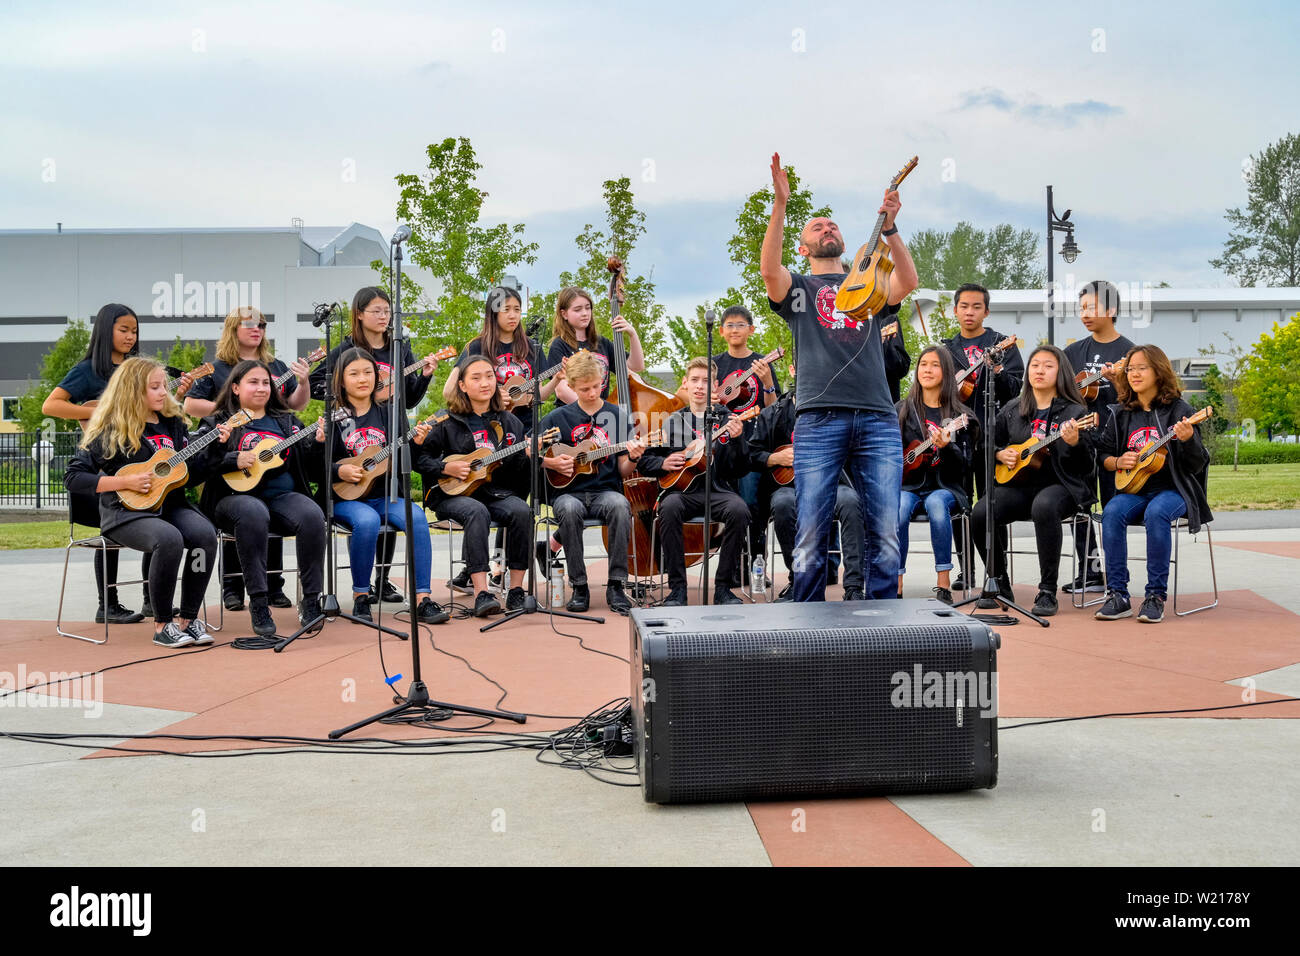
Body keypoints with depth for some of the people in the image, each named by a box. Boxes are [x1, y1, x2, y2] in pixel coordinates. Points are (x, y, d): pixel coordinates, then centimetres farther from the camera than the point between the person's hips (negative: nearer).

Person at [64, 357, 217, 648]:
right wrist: (125, 482, -15)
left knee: (205, 533, -27)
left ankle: (188, 618, -15)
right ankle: (162, 624, -19)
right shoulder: (111, 431, -4)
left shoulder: (173, 424, 13)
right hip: (125, 512, -5)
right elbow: (73, 477, -7)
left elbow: (194, 474, 14)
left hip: (170, 505, 5)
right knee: (169, 539, -36)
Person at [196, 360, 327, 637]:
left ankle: (311, 601, -22)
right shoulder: (219, 423, 11)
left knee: (312, 515, -30)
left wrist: (319, 442, -4)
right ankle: (258, 602, -33)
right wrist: (234, 460, -16)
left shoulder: (287, 422, 22)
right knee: (253, 514, -39)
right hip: (236, 497, -3)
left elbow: (308, 464, 15)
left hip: (283, 496, 3)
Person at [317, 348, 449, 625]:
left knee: (416, 517, -28)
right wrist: (338, 471, -18)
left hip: (386, 496, 3)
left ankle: (422, 599, -27)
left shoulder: (389, 413, 11)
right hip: (347, 498, -2)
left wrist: (415, 443, -13)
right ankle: (360, 597, -16)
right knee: (367, 521, -35)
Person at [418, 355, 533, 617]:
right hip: (455, 495, -3)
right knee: (477, 512, -36)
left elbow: (521, 473, 16)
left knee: (521, 510, -29)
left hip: (499, 493, 3)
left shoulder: (510, 423, 15)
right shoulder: (448, 423, 5)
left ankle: (516, 590, -22)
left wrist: (529, 455, -5)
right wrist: (446, 468, -11)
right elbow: (418, 457, 4)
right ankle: (482, 594, -40)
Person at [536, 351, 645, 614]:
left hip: (605, 491, 1)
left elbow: (623, 473, 8)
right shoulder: (557, 418, 6)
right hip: (568, 491, 0)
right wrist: (551, 462, -6)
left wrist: (633, 458, -12)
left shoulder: (617, 416, 8)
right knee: (569, 510, -36)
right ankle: (579, 587, -22)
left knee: (620, 506, -35)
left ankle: (616, 586, -27)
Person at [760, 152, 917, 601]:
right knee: (811, 533, -6)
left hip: (877, 419, 2)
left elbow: (908, 281, 4)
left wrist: (888, 226, -7)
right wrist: (781, 203, -11)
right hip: (819, 418, -2)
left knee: (884, 533, -4)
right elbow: (768, 269, -3)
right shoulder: (798, 289, 19)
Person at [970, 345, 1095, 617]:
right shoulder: (1011, 411, 14)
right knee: (980, 513, -25)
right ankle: (1000, 586, -4)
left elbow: (1086, 467, -4)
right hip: (1018, 484, 4)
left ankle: (1048, 592, -29)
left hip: (1060, 485, -4)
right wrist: (1001, 454, 2)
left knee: (1044, 507, -40)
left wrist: (1074, 443, -24)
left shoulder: (1074, 412, 2)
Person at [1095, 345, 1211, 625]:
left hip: (1172, 489, -3)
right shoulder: (1121, 413, 9)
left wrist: (1188, 440, -26)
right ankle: (1118, 596, -25)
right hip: (1133, 488, 4)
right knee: (1112, 513, -28)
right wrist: (1118, 462, -6)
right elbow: (1103, 454, 16)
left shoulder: (1178, 411, -3)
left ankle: (1156, 596, -26)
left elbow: (1197, 466, -7)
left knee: (1156, 512, -36)